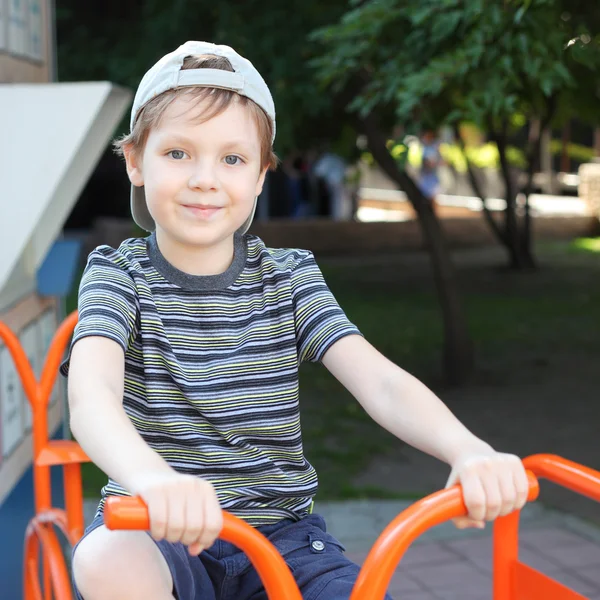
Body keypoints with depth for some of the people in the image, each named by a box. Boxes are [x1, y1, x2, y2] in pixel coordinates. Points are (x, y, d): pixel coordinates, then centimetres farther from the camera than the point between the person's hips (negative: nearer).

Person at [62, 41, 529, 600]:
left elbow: (379, 381, -14)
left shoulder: (290, 277, 1)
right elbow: (90, 394, -26)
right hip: (160, 532, -2)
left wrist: (468, 450, -36)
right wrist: (153, 479, -49)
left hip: (279, 532, 2)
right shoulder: (118, 272, -5)